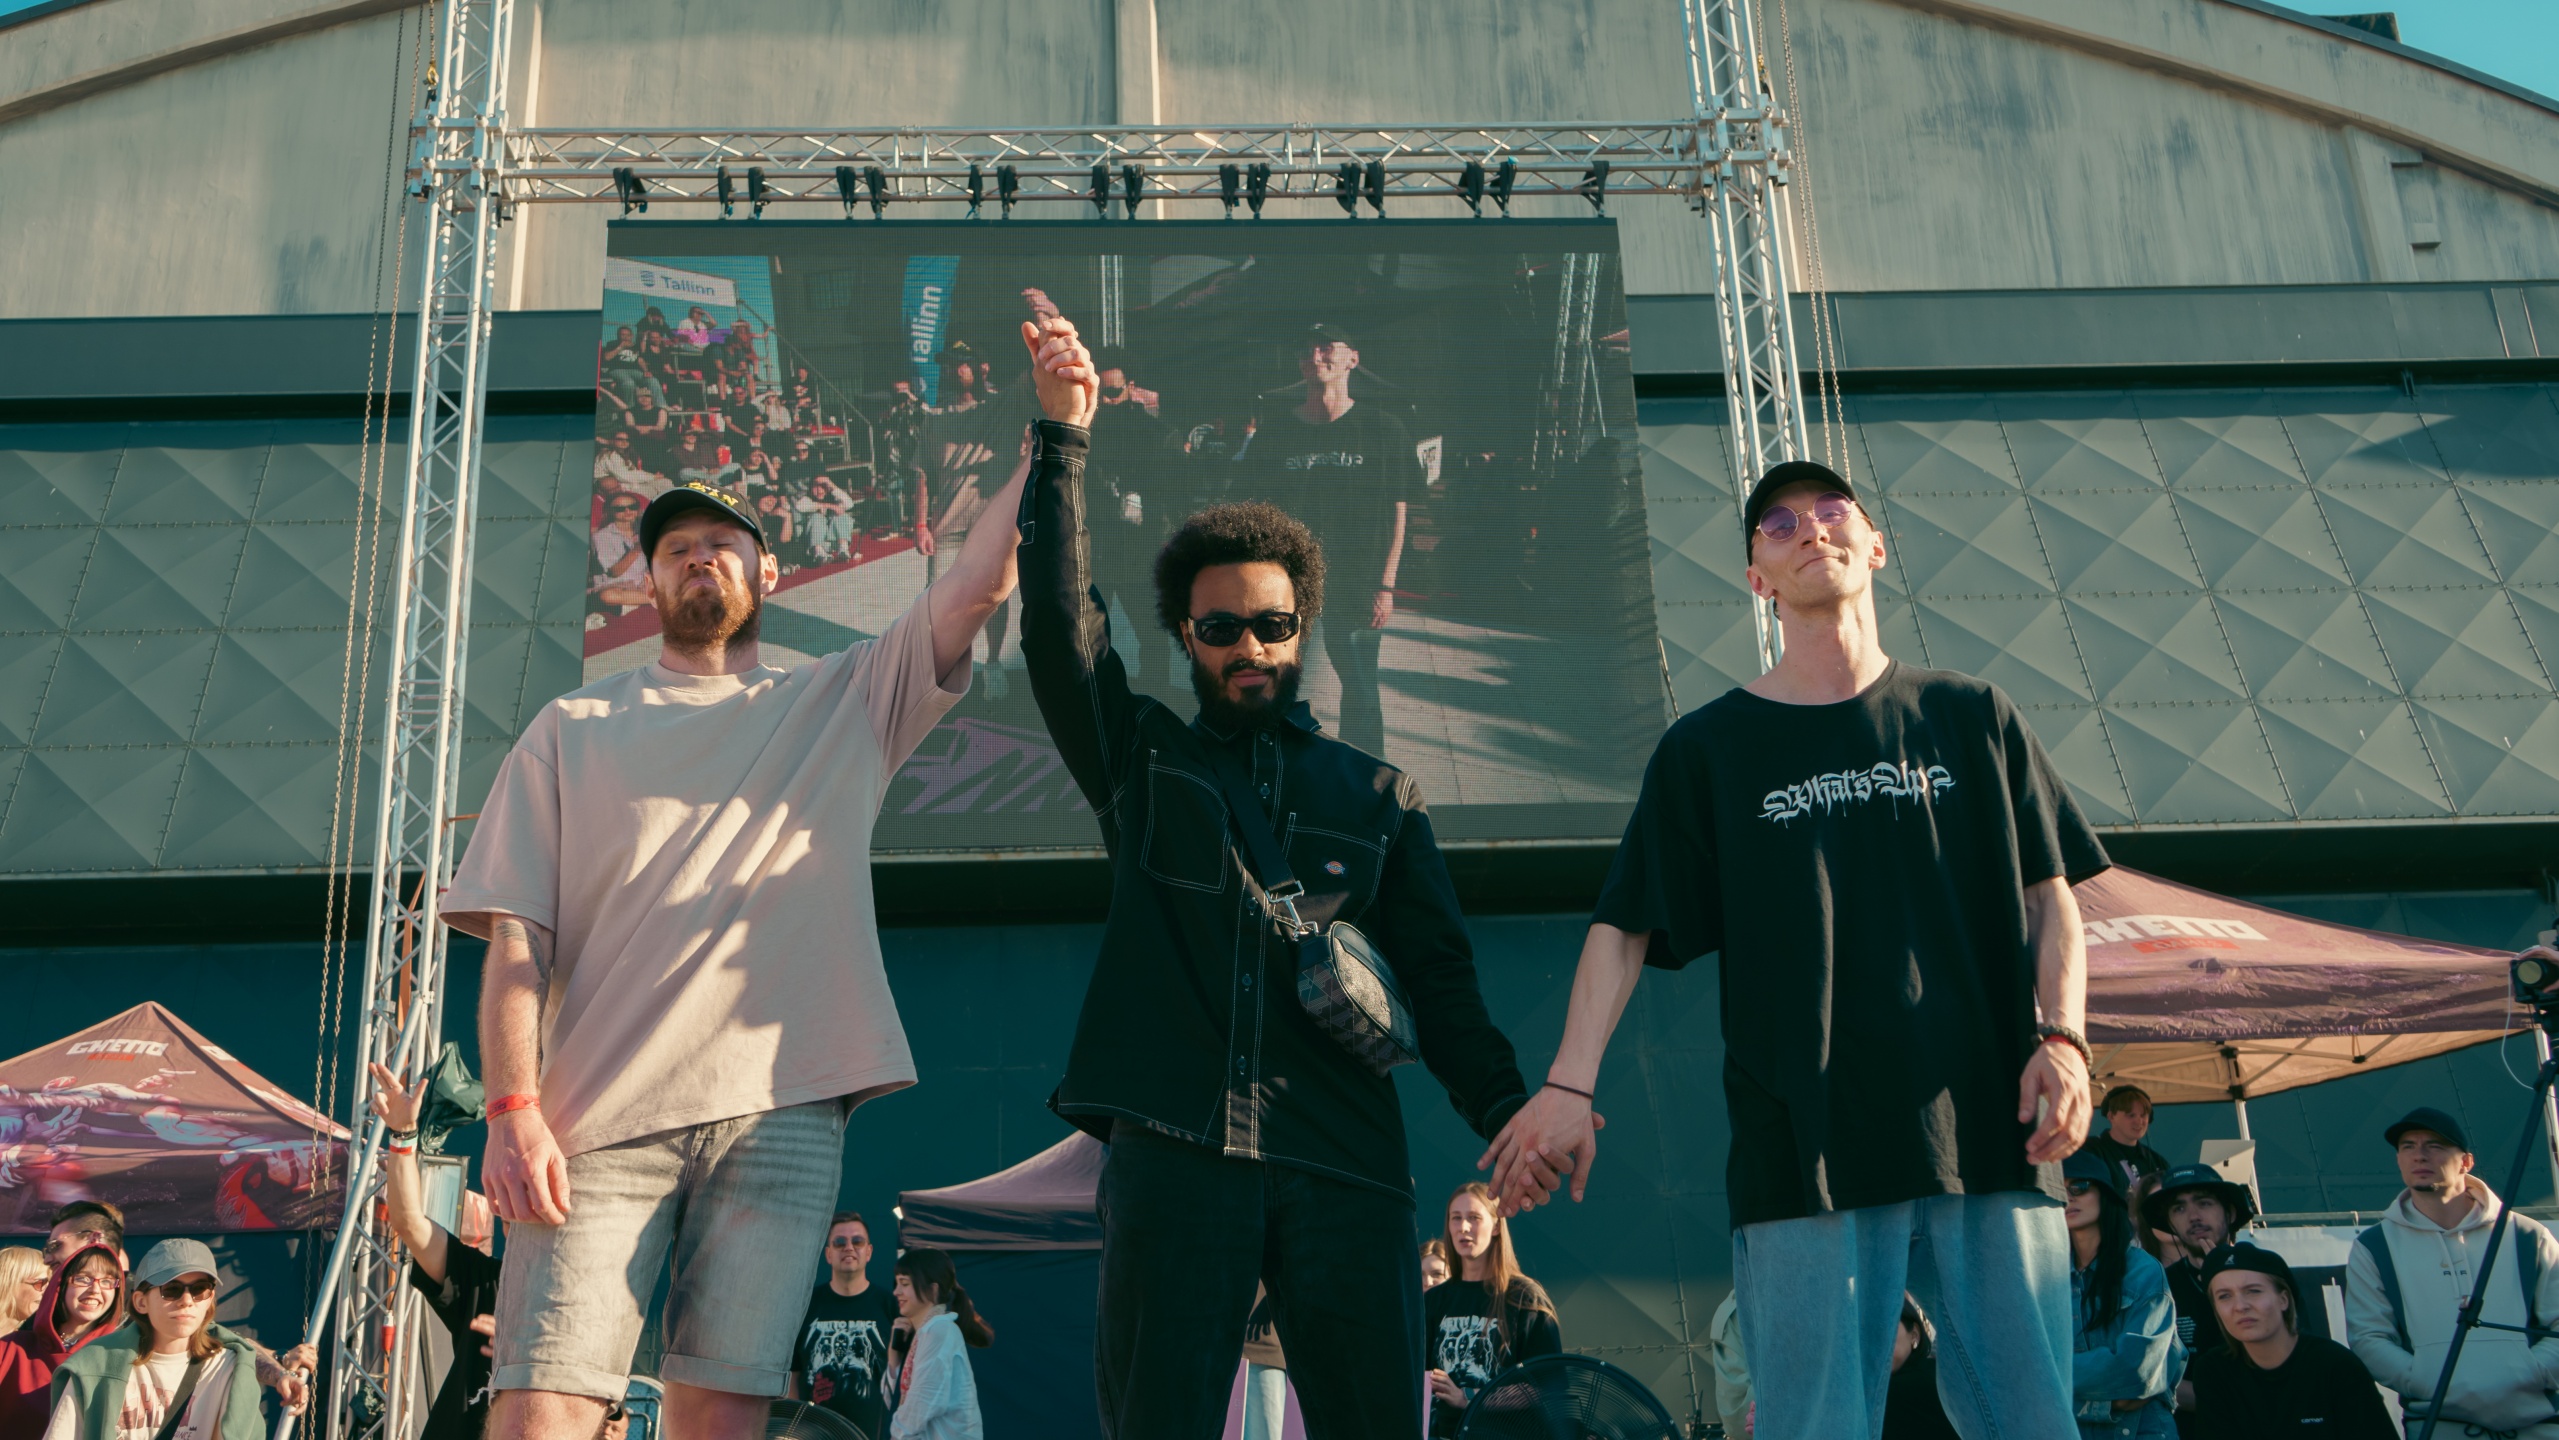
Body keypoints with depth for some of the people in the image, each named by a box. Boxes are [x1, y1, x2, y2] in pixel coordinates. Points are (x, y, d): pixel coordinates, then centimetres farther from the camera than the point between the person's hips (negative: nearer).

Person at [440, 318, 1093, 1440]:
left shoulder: (844, 701, 18)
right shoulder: (572, 731, 16)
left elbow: (979, 581, 5)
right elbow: (515, 936, 8)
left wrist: (1054, 429, -8)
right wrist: (514, 1107, -6)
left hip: (781, 1108, 1)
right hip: (600, 1113, 0)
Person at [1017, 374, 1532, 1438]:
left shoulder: (1378, 797, 18)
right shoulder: (1144, 759, 16)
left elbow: (1440, 979, 12)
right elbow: (1059, 626, 3)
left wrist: (1507, 1109, -3)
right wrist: (1062, 440, -2)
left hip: (1346, 1160, 1)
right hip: (1173, 1145, -1)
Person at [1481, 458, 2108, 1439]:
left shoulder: (1970, 718, 14)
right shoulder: (1708, 749, 10)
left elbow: (2049, 897, 13)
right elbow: (1624, 926, 5)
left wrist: (2061, 1037, -4)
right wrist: (1569, 1085, -7)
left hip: (1988, 1135, 2)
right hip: (1807, 1147, -1)